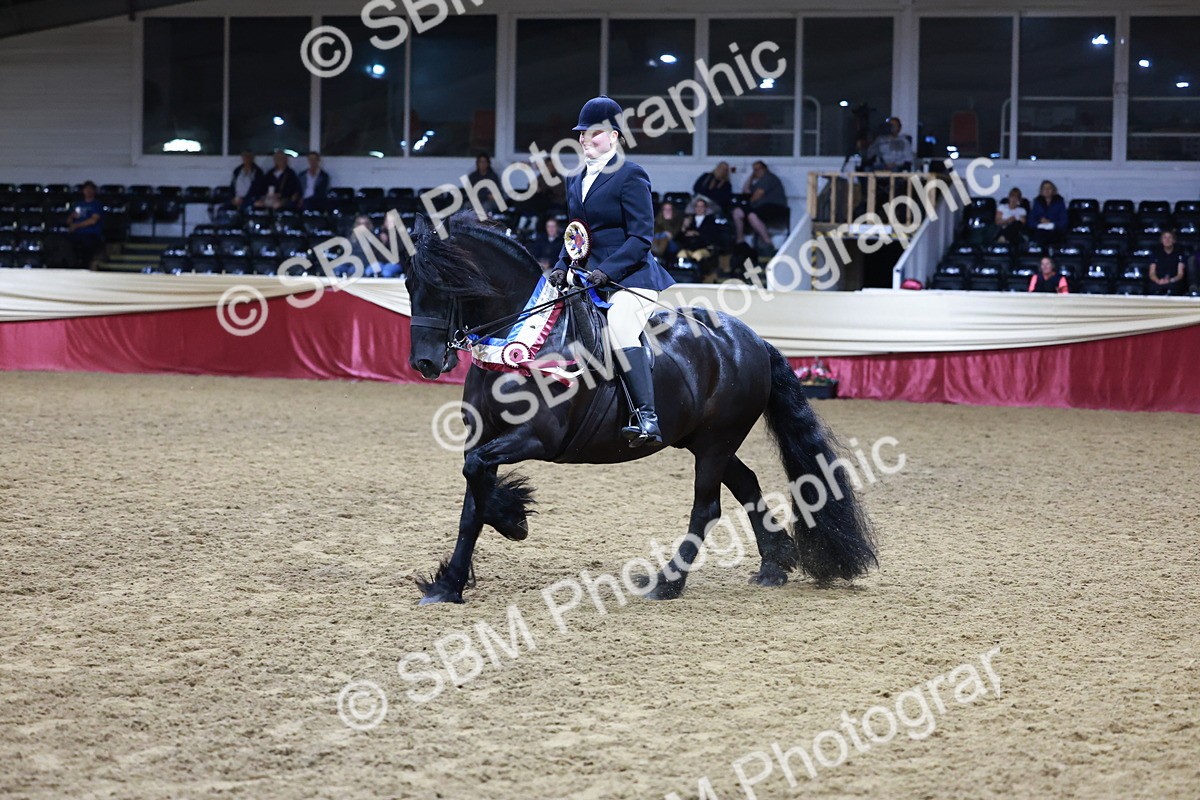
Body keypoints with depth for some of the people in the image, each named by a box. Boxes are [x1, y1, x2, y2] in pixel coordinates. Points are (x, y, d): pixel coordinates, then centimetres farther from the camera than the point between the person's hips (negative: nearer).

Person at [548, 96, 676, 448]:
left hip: (631, 277, -9)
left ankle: (647, 418, -41)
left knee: (619, 326, -32)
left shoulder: (630, 176, -6)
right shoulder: (577, 182, 17)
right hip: (590, 279, 9)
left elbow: (641, 237, -12)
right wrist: (561, 267, 4)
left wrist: (606, 271, -22)